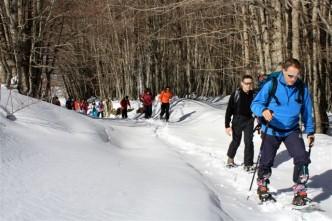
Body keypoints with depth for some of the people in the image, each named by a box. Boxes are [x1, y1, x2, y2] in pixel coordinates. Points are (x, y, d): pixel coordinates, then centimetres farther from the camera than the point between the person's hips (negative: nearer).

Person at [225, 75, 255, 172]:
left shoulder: (253, 94, -2)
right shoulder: (236, 94, -11)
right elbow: (229, 110, -8)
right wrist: (227, 125, -10)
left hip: (249, 121, 2)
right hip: (237, 121, -2)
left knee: (249, 142, -7)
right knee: (236, 142, 10)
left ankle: (248, 164, 1)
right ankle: (230, 158, 35)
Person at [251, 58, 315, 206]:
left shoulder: (302, 89, -6)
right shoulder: (271, 85, -15)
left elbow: (307, 111, 7)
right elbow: (255, 103, -15)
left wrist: (310, 131, 10)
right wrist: (263, 110, -37)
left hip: (292, 131, 1)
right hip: (271, 131, -1)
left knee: (302, 158, -17)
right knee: (266, 161, 10)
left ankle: (300, 191, -4)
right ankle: (262, 187, 35)